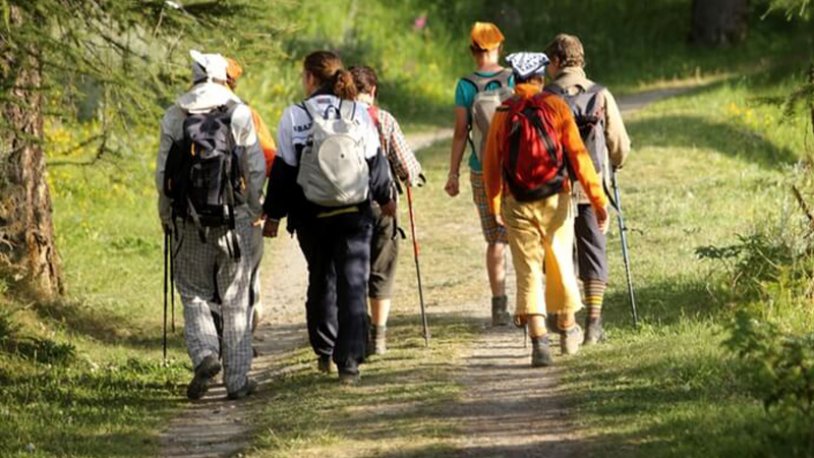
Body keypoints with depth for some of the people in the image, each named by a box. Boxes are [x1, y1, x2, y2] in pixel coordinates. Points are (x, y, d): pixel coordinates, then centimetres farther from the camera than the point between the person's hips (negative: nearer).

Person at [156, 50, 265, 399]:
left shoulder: (174, 117, 0)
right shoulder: (239, 114, -2)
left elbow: (163, 173, 2)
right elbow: (255, 168, -1)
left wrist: (165, 215, 15)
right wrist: (254, 209, 14)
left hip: (189, 221, 0)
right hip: (233, 216, 0)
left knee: (194, 294, 13)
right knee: (235, 299, 8)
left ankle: (204, 353, -12)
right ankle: (237, 379, 9)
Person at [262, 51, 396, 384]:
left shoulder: (294, 117, -7)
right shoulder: (359, 114, -2)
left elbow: (284, 171, -5)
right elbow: (376, 161, 5)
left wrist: (273, 215, 4)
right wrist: (385, 197, 22)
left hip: (312, 217, 0)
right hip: (355, 215, 0)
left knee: (321, 281, 19)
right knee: (353, 285, 0)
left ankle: (324, 352, 25)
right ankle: (349, 362, -8)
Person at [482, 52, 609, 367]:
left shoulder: (502, 114, 0)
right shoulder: (556, 107, -5)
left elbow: (491, 164, 5)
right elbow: (578, 156, -8)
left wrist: (494, 206, 18)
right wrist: (598, 200, -6)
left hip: (517, 206, 0)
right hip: (555, 202, 0)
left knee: (528, 272, 1)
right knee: (560, 266, 17)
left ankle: (539, 340, -12)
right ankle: (568, 331, 33)